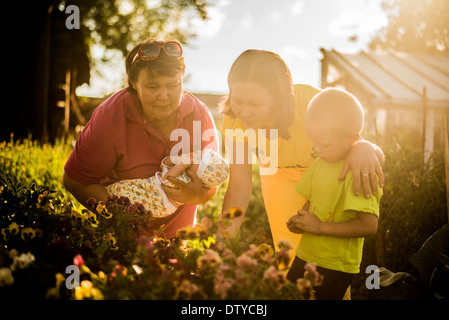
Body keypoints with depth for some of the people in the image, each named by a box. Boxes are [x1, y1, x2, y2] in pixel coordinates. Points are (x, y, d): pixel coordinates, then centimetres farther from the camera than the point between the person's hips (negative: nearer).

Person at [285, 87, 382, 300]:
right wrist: (300, 220, 0)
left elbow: (369, 225, -25)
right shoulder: (320, 163, 6)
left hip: (335, 267, -8)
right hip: (304, 257, 8)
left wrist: (320, 226, -23)